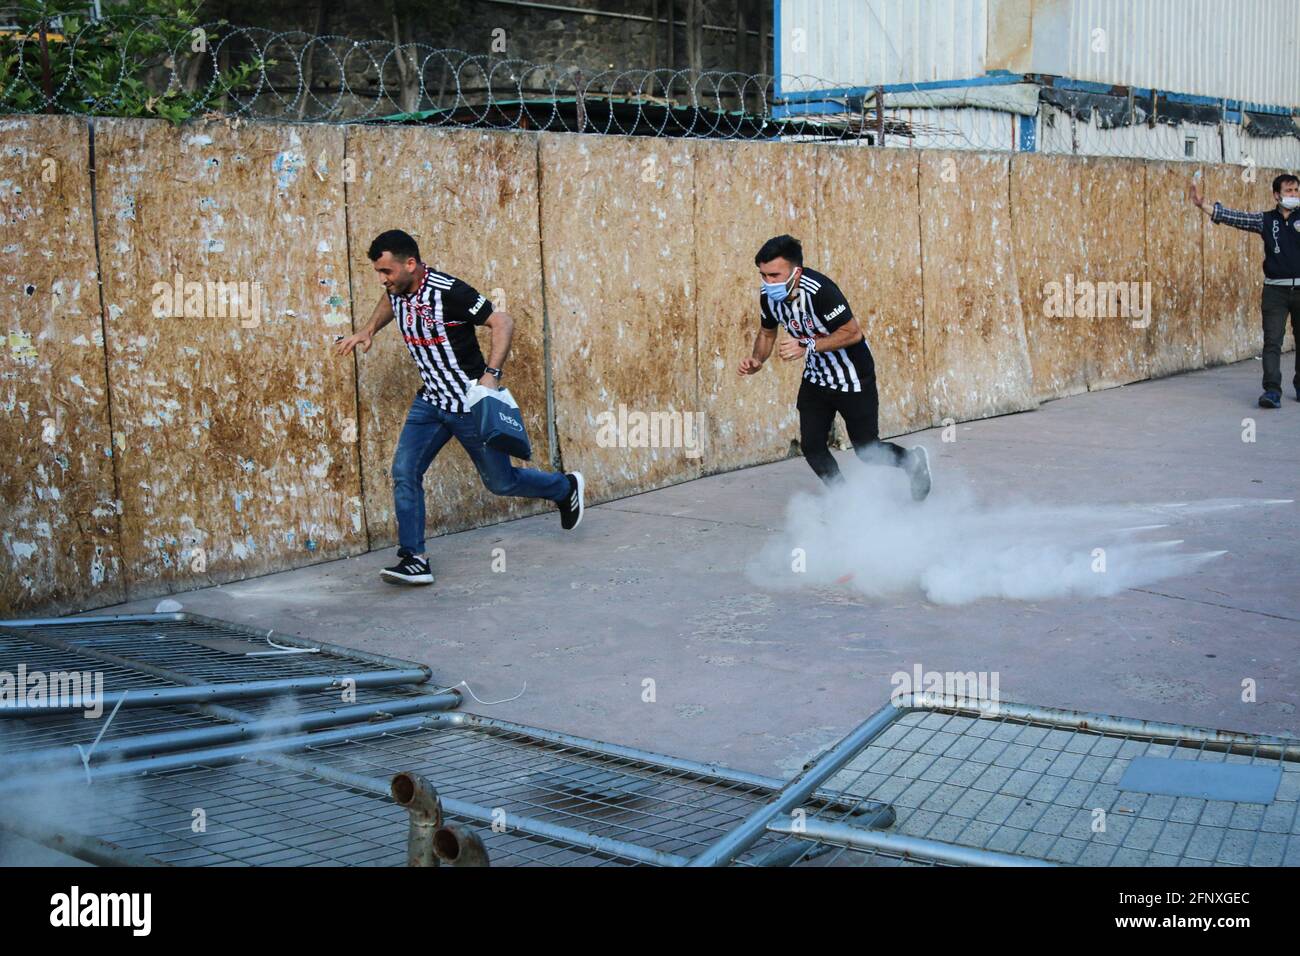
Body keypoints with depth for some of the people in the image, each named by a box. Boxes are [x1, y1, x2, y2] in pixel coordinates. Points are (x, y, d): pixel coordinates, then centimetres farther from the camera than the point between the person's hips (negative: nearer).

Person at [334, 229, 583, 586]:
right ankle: (414, 560, -5)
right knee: (404, 471, -9)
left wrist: (491, 375, -31)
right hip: (430, 401, 7)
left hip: (471, 404, -7)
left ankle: (566, 487, 35)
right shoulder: (397, 290, -1)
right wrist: (367, 332, 13)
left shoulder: (449, 291, -24)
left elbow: (503, 323, -22)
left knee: (501, 482, 7)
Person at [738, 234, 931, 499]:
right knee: (811, 447, 0)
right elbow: (767, 332, 8)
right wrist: (757, 360, -11)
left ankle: (914, 461, 36)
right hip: (816, 376, 6)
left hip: (853, 377, -6)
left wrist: (808, 346, -34)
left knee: (867, 450, 5)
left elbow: (853, 333, -28)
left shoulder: (820, 291, -32)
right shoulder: (768, 296, -11)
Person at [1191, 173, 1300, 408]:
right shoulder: (1266, 220, 4)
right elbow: (1235, 217, -4)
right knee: (1272, 342, -8)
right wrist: (1203, 205, -13)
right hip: (1275, 289, -1)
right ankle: (1272, 391, -12)